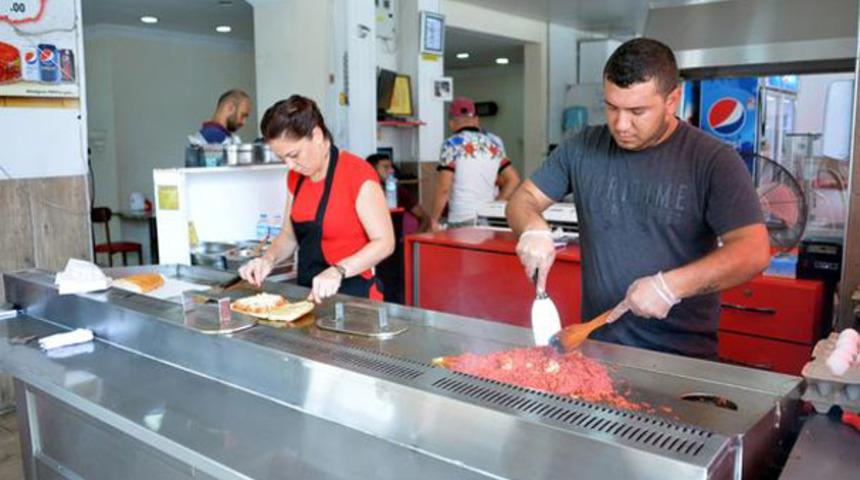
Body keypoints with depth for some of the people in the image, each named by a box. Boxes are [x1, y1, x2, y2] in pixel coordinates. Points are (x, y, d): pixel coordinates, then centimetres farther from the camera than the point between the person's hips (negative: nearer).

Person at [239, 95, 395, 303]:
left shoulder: (358, 174, -13)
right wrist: (269, 259, -4)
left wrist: (339, 270, -28)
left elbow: (384, 242, -15)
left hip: (353, 295, -5)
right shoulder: (296, 177, 8)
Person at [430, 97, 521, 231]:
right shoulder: (494, 143, 10)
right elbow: (513, 180, 9)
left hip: (462, 220, -5)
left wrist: (434, 220, -2)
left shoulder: (452, 145, -5)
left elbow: (443, 188, -10)